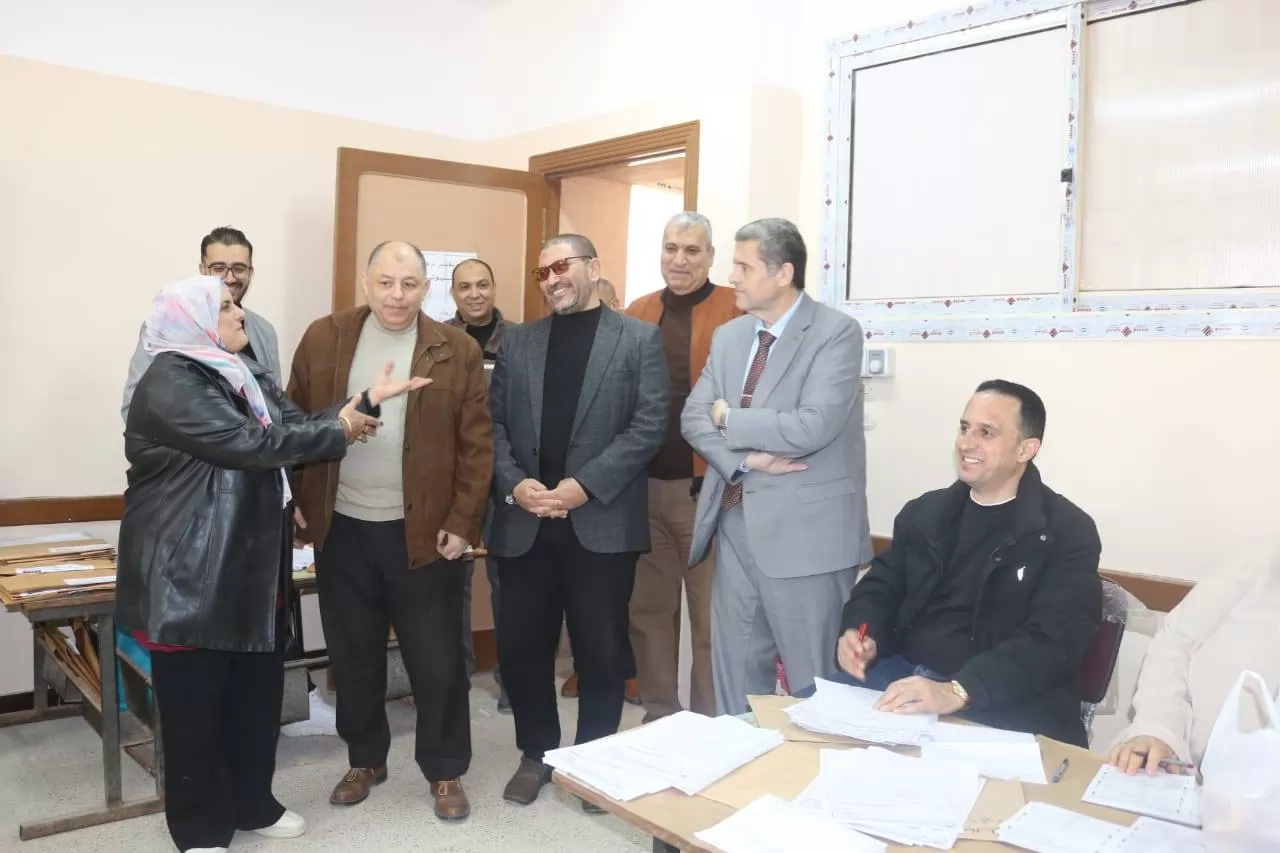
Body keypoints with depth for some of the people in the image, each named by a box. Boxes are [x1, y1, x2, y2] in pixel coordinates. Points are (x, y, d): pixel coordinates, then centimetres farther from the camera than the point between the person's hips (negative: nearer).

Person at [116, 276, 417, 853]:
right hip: (192, 572, -8)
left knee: (257, 691, 17)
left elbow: (296, 426, 5)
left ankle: (252, 803, 35)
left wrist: (364, 401, -6)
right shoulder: (170, 383, -17)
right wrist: (339, 430, -16)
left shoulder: (243, 373, 12)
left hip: (254, 565, 8)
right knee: (196, 702, 6)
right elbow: (252, 443, -25)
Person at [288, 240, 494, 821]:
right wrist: (301, 500, 3)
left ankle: (445, 771, 23)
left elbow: (477, 444, -5)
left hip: (424, 532, -2)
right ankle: (365, 759, 33)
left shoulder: (457, 351, -4)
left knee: (436, 660, 6)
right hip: (343, 528, 2)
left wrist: (463, 522, -9)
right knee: (353, 655, 14)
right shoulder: (324, 339, 2)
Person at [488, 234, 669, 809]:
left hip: (602, 522, -3)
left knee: (601, 651, 7)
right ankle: (536, 753, 29)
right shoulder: (518, 341, 13)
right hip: (525, 523, 3)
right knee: (521, 647, 8)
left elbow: (650, 424, -7)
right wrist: (513, 483, -9)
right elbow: (494, 422, 8)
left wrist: (586, 484, -15)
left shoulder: (638, 339, 2)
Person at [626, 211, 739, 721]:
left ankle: (711, 726, 22)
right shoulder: (637, 313, 10)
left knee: (711, 617, 7)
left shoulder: (736, 310, -4)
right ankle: (657, 718, 29)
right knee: (649, 611, 14)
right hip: (643, 487, 5)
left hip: (707, 487, -4)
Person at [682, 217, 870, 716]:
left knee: (813, 683, 5)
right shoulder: (728, 336, 11)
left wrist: (731, 419, -9)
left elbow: (813, 428, -22)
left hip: (805, 530, -6)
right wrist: (746, 459, -14)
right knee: (734, 673, 17)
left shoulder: (836, 332, -10)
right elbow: (694, 418, 4)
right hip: (736, 525, 7)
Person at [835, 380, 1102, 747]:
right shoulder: (925, 511, 13)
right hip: (900, 674, 5)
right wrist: (860, 633, -8)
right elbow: (880, 587, 17)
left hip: (1002, 703, -5)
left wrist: (958, 692, -28)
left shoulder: (1068, 532, -4)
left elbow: (1054, 641, -15)